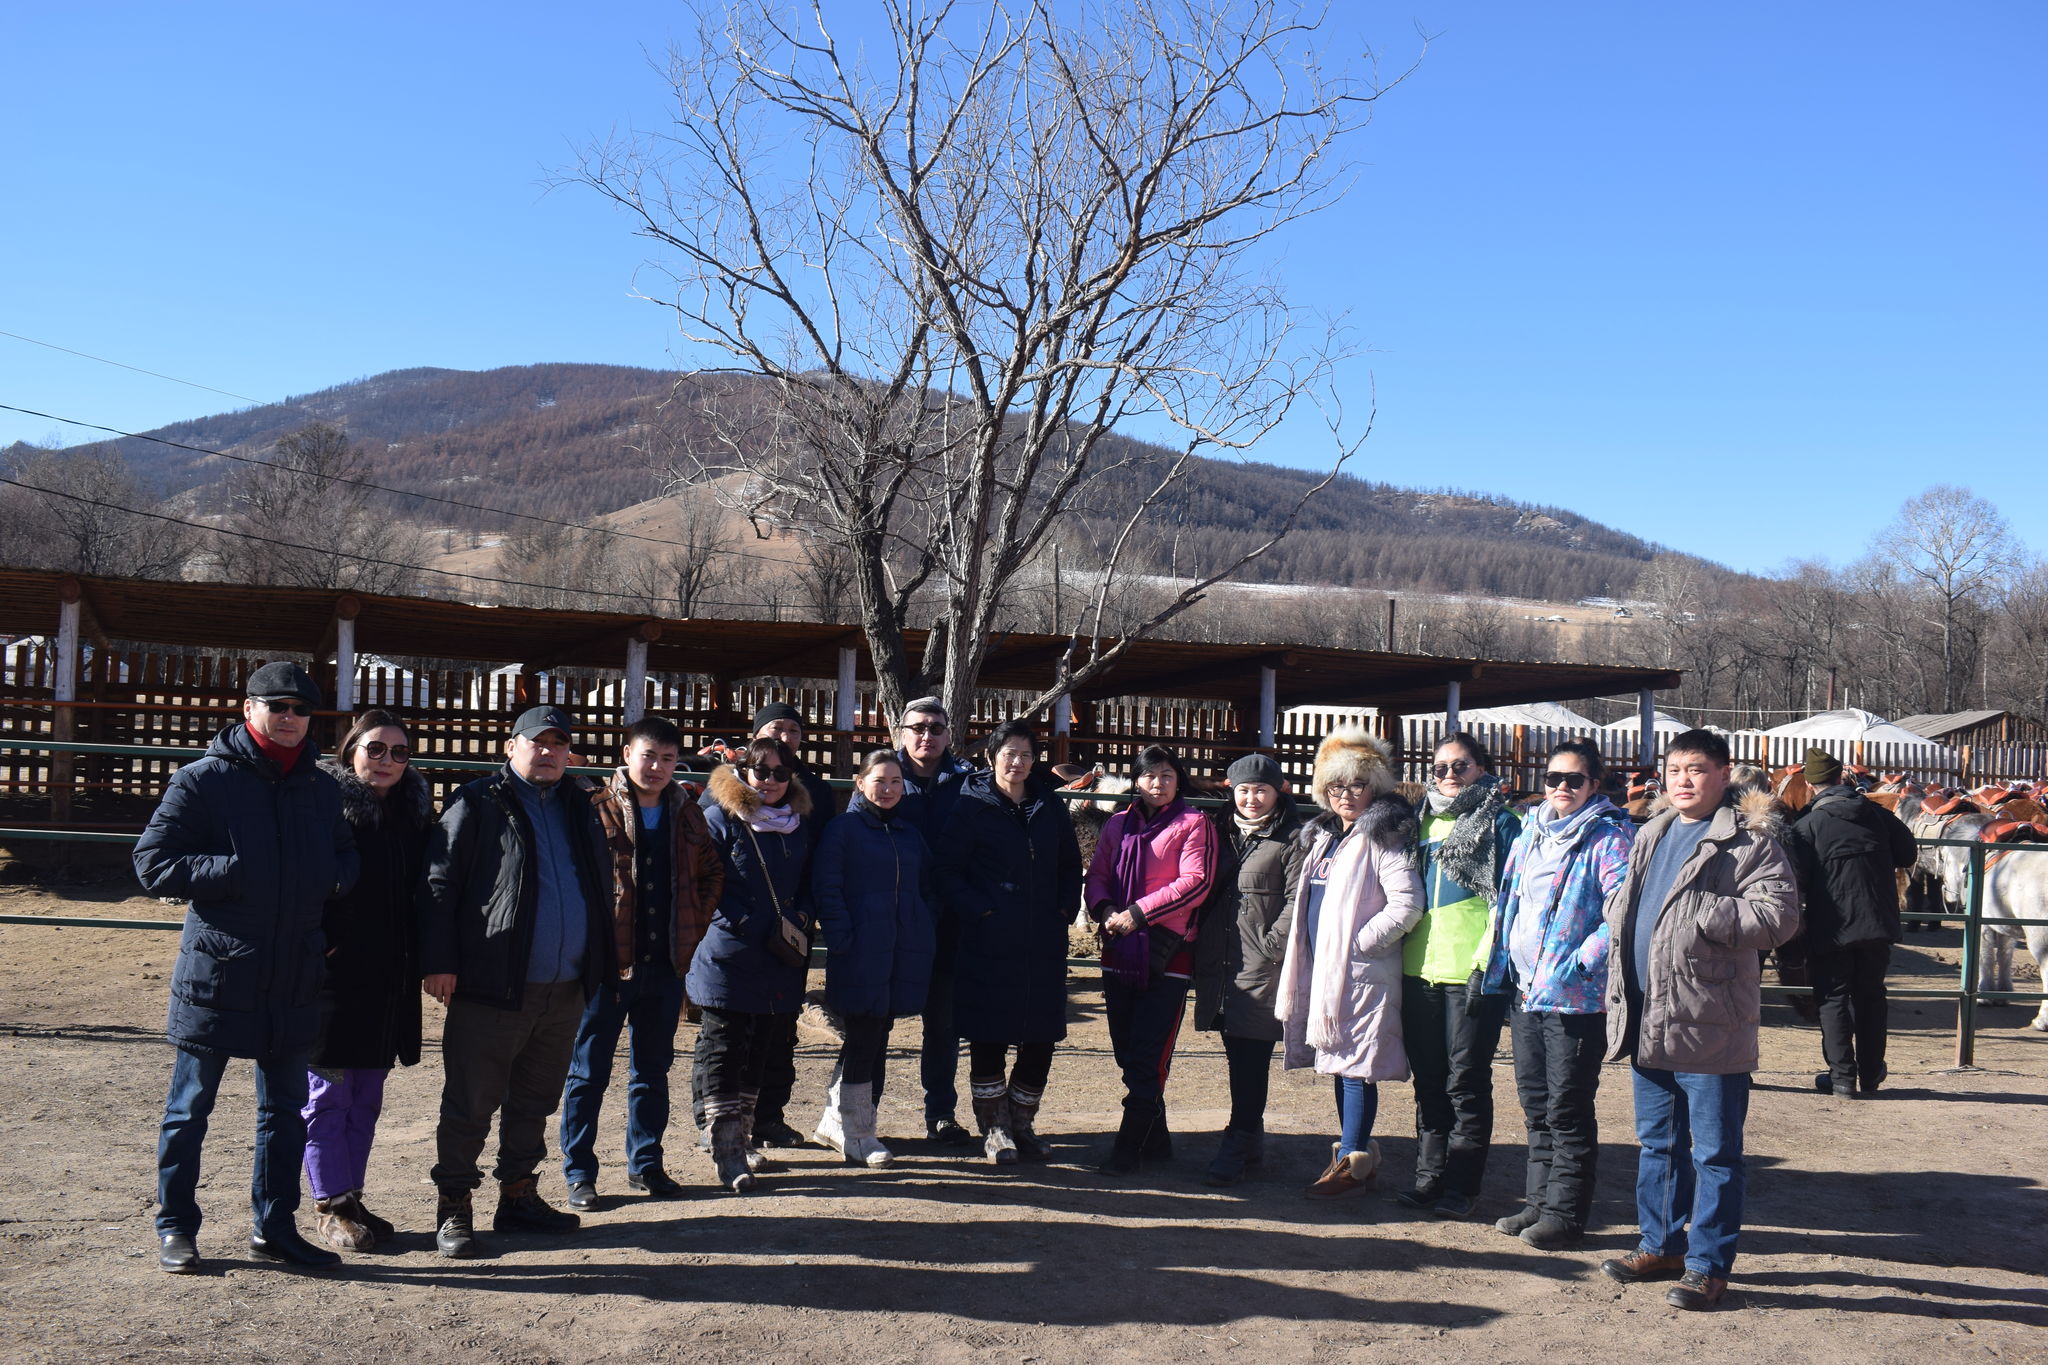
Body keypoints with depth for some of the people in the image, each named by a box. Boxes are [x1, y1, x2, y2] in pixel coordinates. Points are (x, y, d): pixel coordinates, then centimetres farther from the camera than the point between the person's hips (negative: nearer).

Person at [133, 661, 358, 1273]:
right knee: (190, 1108, 7)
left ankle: (274, 1226, 26)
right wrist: (236, 873, -20)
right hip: (215, 973, -5)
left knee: (285, 1108, 14)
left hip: (295, 976, 5)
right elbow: (153, 863, -9)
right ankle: (175, 1227, 22)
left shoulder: (322, 788, 9)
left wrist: (330, 877, -5)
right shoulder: (203, 780, -6)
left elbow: (345, 859, 18)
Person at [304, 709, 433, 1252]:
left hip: (390, 980, 6)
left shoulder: (414, 812, 8)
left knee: (367, 1096, 14)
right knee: (327, 1094, 3)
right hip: (332, 974, -6)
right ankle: (329, 1206, 13)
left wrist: (420, 960, 5)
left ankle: (350, 1196, 24)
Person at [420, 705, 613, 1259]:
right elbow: (440, 884, -7)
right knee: (470, 1105, 3)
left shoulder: (578, 808, 14)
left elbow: (601, 885, 19)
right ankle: (453, 1208, 14)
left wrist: (599, 964, 13)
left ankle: (519, 1196, 29)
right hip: (492, 989, -6)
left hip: (565, 992, 6)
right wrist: (439, 961, -13)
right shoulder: (476, 804, -4)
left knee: (535, 1102, 16)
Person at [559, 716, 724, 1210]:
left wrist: (695, 924, 9)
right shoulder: (598, 809, -7)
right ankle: (579, 1173, 13)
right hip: (607, 960, -4)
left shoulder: (686, 813, 8)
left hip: (666, 962, 5)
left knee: (653, 1068, 14)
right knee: (589, 1071, 4)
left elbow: (712, 872, 19)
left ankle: (645, 1164, 26)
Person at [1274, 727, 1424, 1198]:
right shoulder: (1326, 836, 16)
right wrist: (1304, 959, 15)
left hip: (1362, 973, -9)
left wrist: (1359, 942, -16)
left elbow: (1407, 904, -20)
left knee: (1356, 1065, -5)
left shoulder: (1382, 838, -10)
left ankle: (1352, 1162, 2)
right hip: (1325, 970, 9)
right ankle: (1352, 1152, 24)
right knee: (1339, 1064, 14)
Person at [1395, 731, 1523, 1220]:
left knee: (1466, 1081, 0)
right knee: (1428, 1079, 11)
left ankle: (1462, 1184, 8)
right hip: (1420, 967, 6)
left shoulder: (1499, 821, -1)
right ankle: (1428, 1175, 20)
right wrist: (1401, 951, 12)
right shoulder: (1425, 821, 16)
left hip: (1470, 971, -6)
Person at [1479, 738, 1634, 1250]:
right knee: (1535, 1103, 15)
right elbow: (1507, 902, 21)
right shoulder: (1530, 833, 14)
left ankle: (1564, 1213, 10)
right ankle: (1539, 1200, 26)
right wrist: (1499, 965, 12)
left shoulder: (1608, 837, -8)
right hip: (1525, 988, 7)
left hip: (1576, 994, -7)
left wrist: (1581, 961, -20)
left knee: (1567, 1108, 0)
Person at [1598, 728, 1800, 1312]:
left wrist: (1703, 913, -22)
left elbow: (1780, 914, -18)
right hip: (1649, 1022, 8)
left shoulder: (1749, 840, -8)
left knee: (1714, 1152, 3)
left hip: (1709, 1023, -8)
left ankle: (1708, 1263, 12)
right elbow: (1624, 908, 26)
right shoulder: (1652, 837, 16)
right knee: (1657, 1142, 17)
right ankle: (1662, 1245, 30)